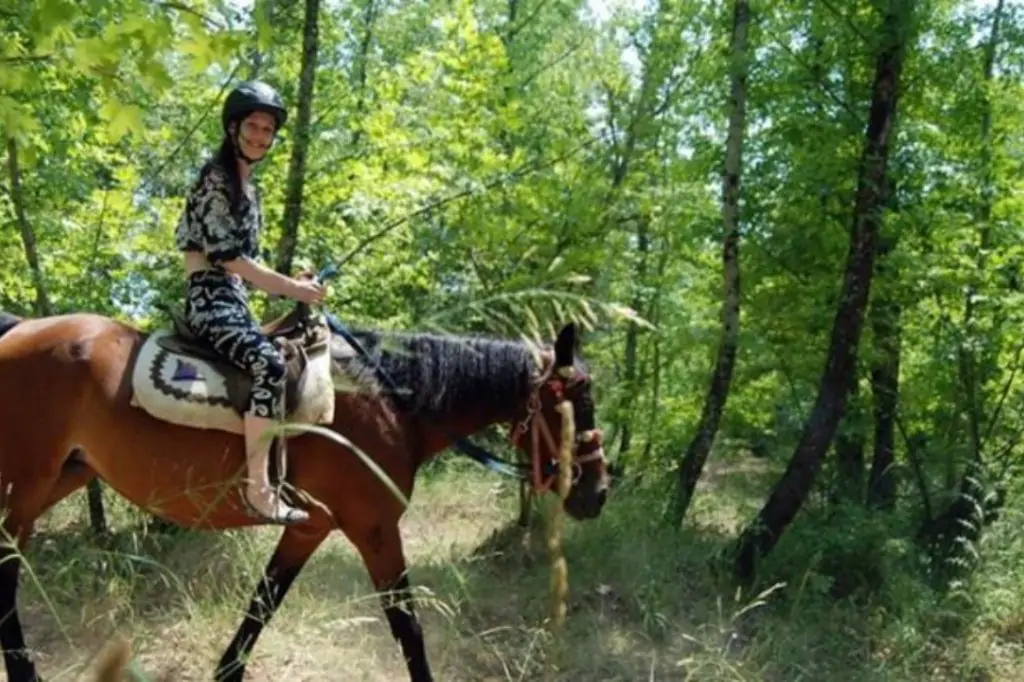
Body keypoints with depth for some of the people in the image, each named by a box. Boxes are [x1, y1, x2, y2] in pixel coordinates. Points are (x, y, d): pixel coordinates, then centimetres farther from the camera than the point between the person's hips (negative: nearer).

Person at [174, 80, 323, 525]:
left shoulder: (247, 187, 19)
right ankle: (257, 486, -30)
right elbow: (226, 255, -16)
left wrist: (289, 284, 8)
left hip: (234, 298, 10)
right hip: (209, 297, -10)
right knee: (268, 363, -32)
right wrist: (291, 288, -14)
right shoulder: (216, 177, -9)